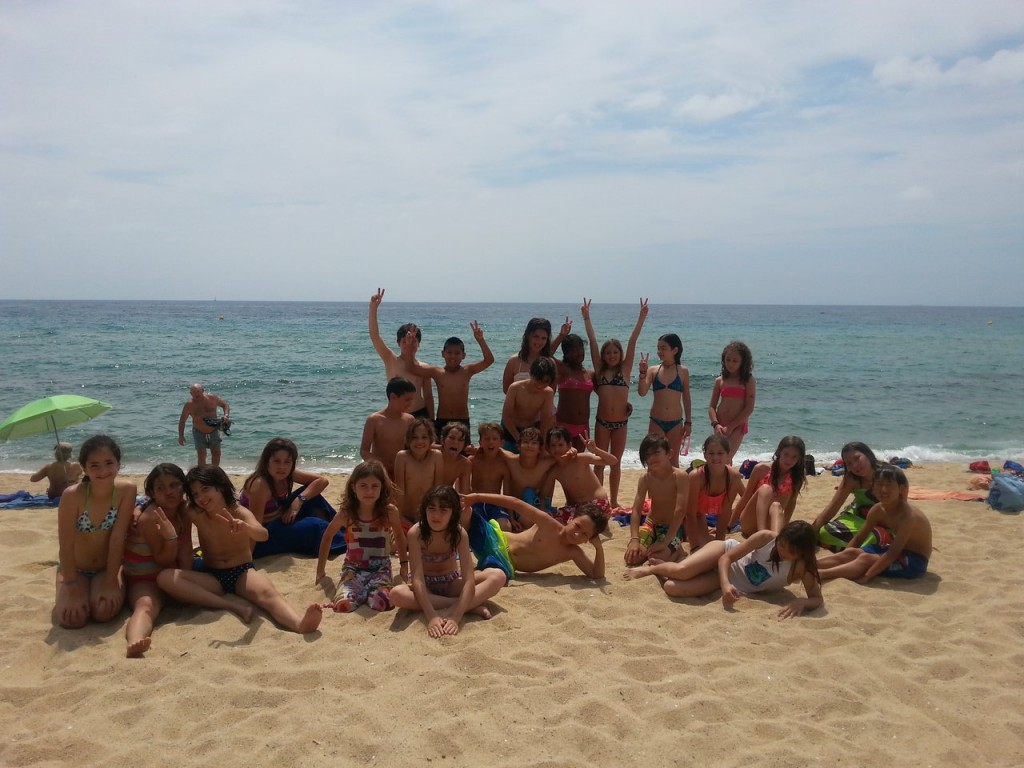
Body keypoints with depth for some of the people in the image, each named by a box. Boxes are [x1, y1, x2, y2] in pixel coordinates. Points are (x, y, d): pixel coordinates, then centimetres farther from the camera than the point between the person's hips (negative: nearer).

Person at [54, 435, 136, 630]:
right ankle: (64, 599, 15)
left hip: (107, 567, 0)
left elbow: (118, 538, -18)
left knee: (104, 612, -24)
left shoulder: (126, 490, -20)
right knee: (73, 618, -21)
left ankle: (104, 591, 12)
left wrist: (110, 582, -18)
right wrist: (73, 591, -21)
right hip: (74, 568, 0)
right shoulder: (72, 495, -24)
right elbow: (66, 546, -20)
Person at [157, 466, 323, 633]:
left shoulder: (240, 512, -10)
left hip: (243, 572, -3)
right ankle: (233, 606, -36)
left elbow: (263, 535, -34)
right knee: (165, 577, -25)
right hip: (212, 577, 3)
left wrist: (244, 528, -52)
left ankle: (301, 623, -68)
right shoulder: (194, 514, -3)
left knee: (268, 593, -36)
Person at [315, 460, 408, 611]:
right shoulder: (346, 514, -9)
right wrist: (321, 569, 12)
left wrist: (404, 564, 15)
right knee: (343, 605, -29)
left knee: (380, 604, -29)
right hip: (353, 568, 0)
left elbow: (399, 536, 11)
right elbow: (328, 536, 10)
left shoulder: (390, 511, -10)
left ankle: (366, 592, 0)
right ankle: (363, 592, 0)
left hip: (380, 568, 1)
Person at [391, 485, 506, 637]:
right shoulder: (416, 533, -24)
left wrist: (455, 617, -41)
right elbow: (417, 578, -29)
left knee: (498, 576, -23)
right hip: (425, 587, -1)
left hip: (451, 583, 1)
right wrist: (431, 617, -42)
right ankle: (470, 606, -29)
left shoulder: (459, 533, -21)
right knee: (397, 594, -37)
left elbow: (469, 579, -28)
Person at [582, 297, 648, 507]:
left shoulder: (625, 369, 3)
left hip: (621, 422, 0)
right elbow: (592, 340, 1)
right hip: (602, 422, 0)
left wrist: (642, 317, -4)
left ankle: (614, 501, 20)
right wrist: (586, 317, -1)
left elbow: (632, 341, -2)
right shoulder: (599, 370, 4)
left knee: (616, 462, 11)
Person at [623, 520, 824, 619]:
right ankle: (652, 567, 5)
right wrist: (725, 584, -37)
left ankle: (662, 570, 11)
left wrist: (802, 602, -43)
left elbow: (818, 599, -20)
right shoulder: (767, 538, -24)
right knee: (681, 571, -33)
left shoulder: (802, 567, -23)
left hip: (739, 585, 0)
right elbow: (726, 557, -20)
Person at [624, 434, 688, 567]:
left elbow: (680, 510, -25)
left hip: (673, 527, -4)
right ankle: (651, 547, 11)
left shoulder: (680, 476, -20)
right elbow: (636, 510, -10)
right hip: (651, 524, 4)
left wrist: (664, 542, -29)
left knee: (657, 558, -28)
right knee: (632, 557, -20)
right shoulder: (645, 478, -6)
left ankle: (676, 550, 4)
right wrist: (634, 539, -25)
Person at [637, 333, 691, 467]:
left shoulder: (683, 371, -1)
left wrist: (688, 422, 4)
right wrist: (642, 373, -22)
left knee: (673, 459, 10)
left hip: (676, 422, 0)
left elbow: (686, 398, 5)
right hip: (656, 422, 0)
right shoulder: (653, 370, -1)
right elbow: (642, 392, -9)